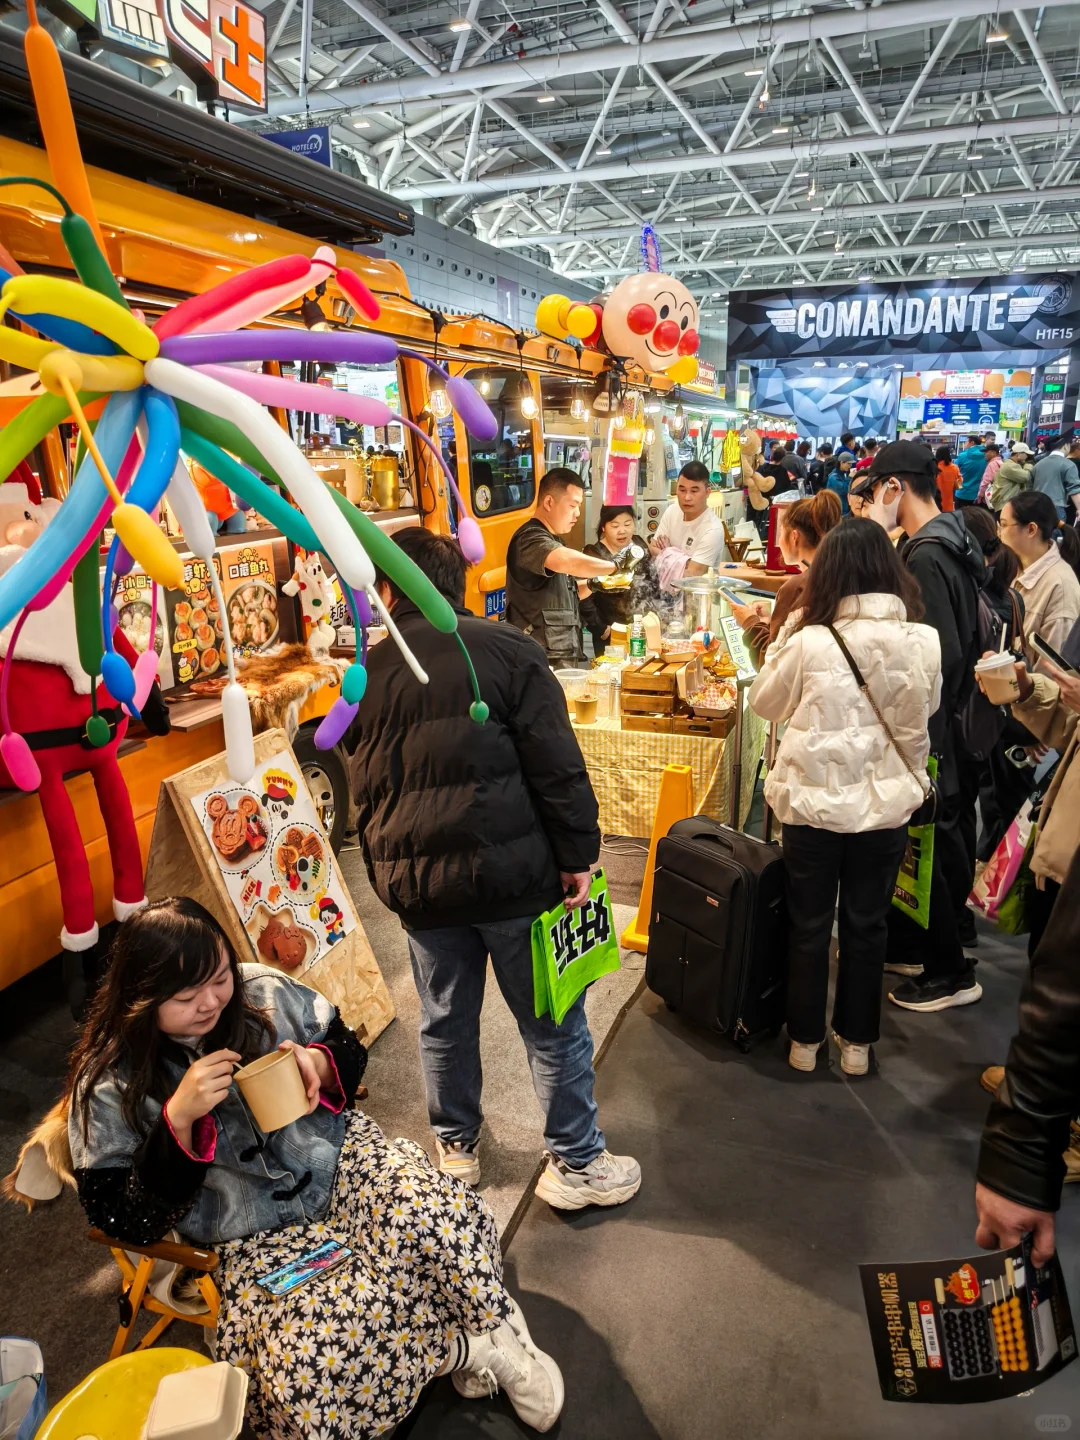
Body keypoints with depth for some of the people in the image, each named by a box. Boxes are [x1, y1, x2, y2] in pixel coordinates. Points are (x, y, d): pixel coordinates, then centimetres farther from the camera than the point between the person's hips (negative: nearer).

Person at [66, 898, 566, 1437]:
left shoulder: (262, 991, -3)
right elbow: (124, 1220, -8)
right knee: (306, 1372, -30)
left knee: (434, 1215, -32)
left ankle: (500, 1328, -3)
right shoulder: (108, 1088, -8)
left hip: (337, 1156, 1)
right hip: (256, 1240, -1)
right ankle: (467, 1348, -8)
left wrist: (319, 1064, -14)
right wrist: (178, 1118, -23)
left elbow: (348, 1045, 10)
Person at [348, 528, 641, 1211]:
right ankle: (576, 1163, 26)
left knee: (445, 1022, 21)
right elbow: (557, 764, -14)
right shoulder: (505, 649, -9)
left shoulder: (369, 675, 5)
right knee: (554, 1026, 12)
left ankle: (456, 1147, 39)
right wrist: (578, 854, -7)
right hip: (512, 873, -4)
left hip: (416, 883, 4)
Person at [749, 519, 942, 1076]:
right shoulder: (924, 642, -10)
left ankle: (805, 1040, 28)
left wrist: (785, 633, 4)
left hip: (815, 804, -2)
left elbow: (764, 703, 0)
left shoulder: (809, 643, -18)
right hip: (887, 805, 2)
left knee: (808, 926, 14)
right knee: (867, 926, 17)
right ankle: (857, 1042, 31)